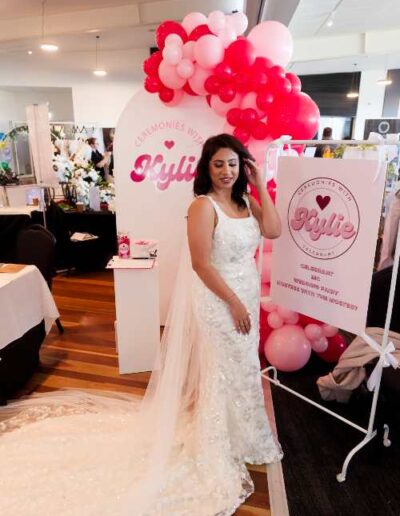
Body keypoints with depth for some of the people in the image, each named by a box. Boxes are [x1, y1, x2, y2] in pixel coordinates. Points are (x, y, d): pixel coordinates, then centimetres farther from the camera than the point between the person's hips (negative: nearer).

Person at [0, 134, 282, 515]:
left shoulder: (245, 202, 5)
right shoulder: (203, 206, -20)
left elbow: (274, 231, -6)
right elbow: (201, 264, -23)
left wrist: (260, 186, -8)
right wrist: (234, 303, -18)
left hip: (246, 297, 8)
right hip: (218, 302, -8)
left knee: (241, 368, 23)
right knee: (220, 374, 9)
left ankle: (236, 435, 49)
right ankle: (217, 452, 34)